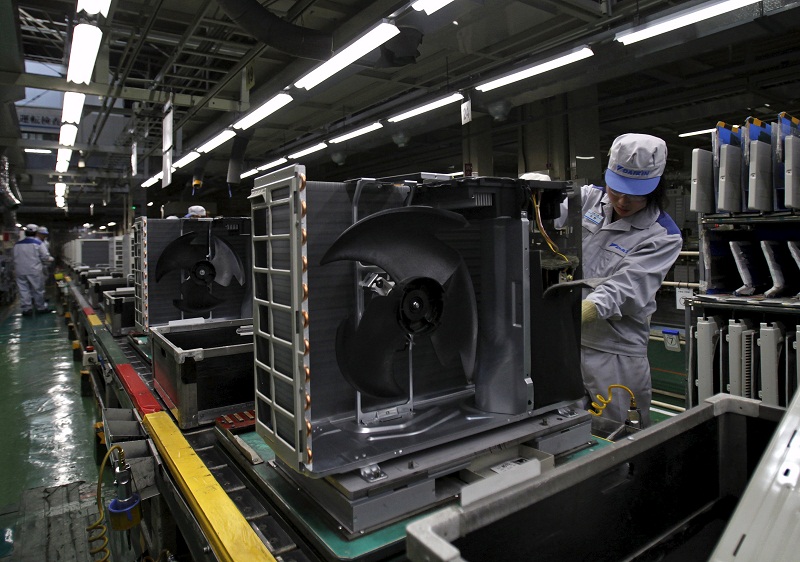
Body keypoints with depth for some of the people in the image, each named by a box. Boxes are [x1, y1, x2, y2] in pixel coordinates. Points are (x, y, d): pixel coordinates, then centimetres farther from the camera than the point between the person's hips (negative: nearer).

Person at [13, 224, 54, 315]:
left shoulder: (17, 244, 5)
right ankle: (41, 307, 16)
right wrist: (50, 259, 11)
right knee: (38, 290, 7)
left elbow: (15, 258, 10)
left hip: (20, 271, 4)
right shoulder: (38, 243, -8)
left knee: (23, 290, 7)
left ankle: (26, 309, 10)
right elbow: (45, 257, -9)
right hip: (34, 271, -4)